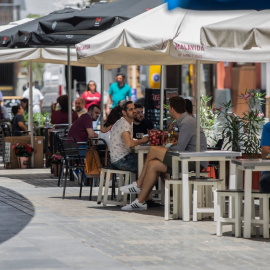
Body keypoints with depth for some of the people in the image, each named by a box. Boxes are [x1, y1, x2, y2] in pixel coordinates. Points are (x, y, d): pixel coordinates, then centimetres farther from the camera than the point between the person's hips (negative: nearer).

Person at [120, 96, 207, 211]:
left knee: (154, 150, -12)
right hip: (189, 160, 10)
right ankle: (141, 201, 1)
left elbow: (180, 149, -19)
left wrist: (166, 150, -1)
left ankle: (138, 184, 2)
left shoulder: (187, 123, -14)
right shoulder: (186, 121, 18)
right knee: (153, 165, 0)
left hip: (195, 163, -10)